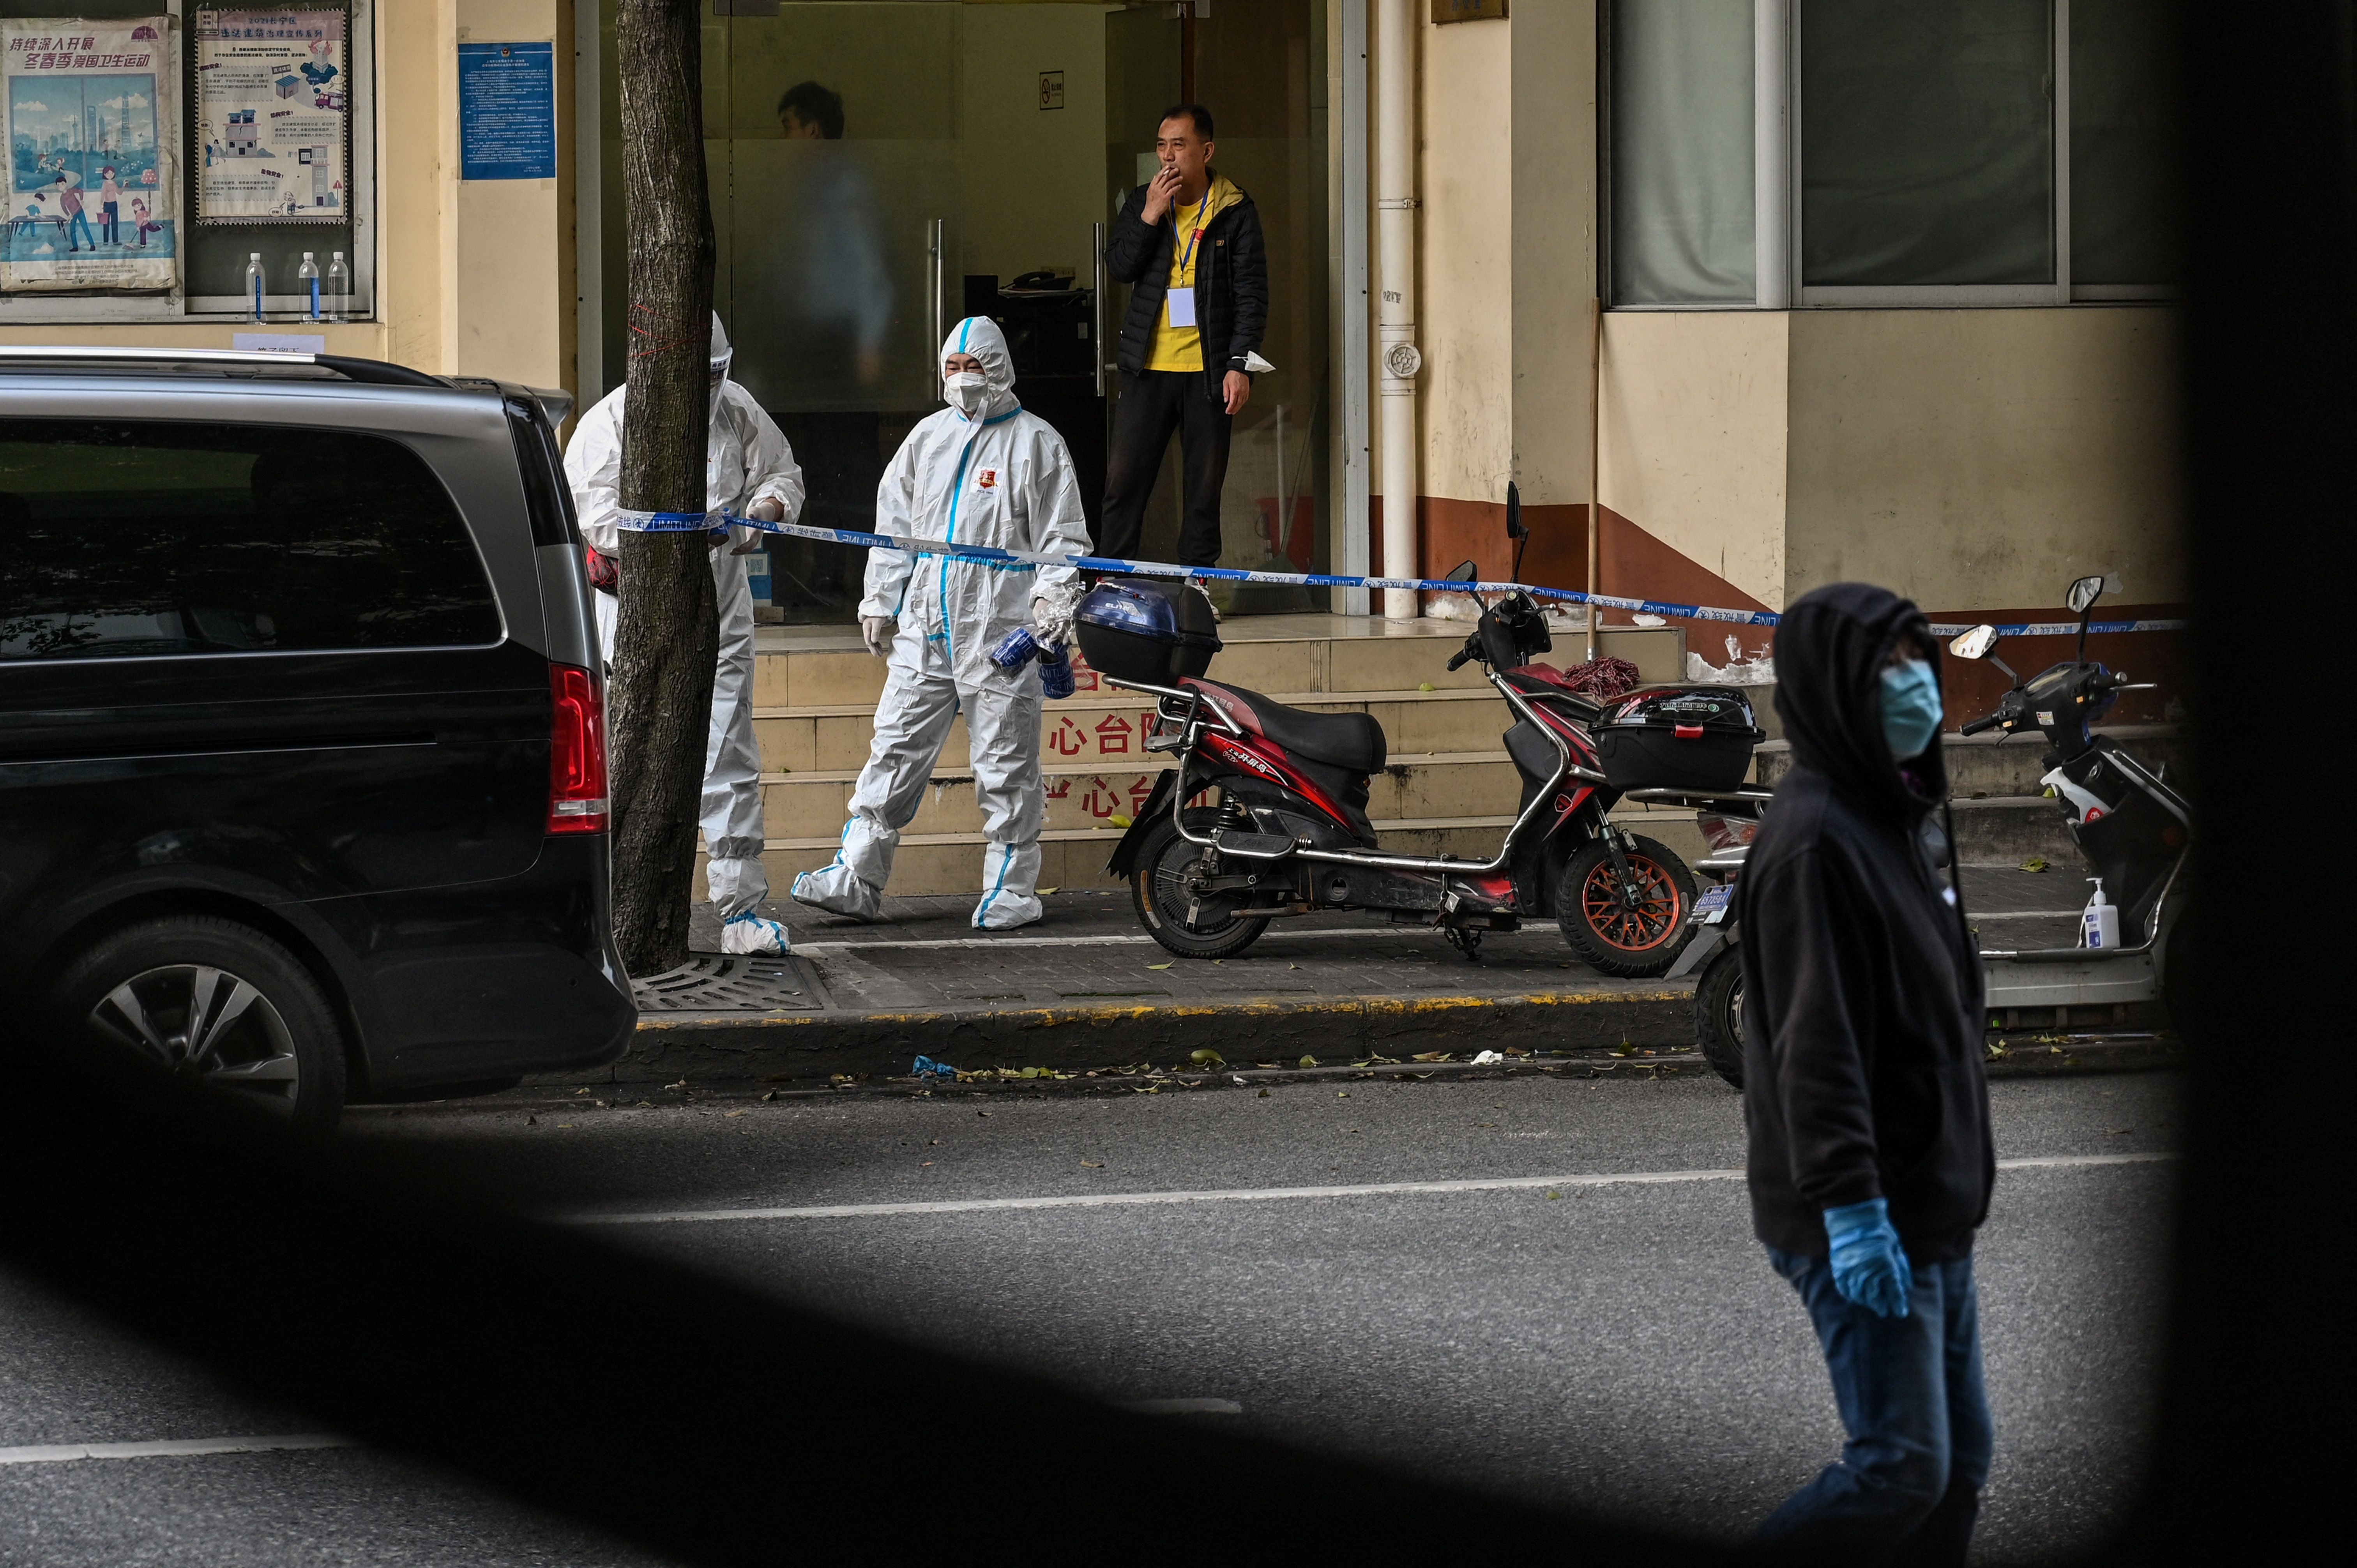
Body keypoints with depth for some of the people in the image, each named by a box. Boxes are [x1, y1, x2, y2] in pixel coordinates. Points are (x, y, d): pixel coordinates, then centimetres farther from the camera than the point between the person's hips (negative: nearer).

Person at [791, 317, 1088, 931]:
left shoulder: (1035, 442, 2)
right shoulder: (927, 438, 16)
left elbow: (1062, 536, 0)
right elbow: (894, 525, 20)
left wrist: (1051, 603, -11)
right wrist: (878, 603, 15)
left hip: (1001, 630, -4)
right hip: (926, 626, 4)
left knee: (1006, 764, -1)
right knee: (896, 749, 2)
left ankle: (1012, 888, 8)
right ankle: (857, 878, 4)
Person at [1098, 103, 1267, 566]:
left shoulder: (1235, 212, 1)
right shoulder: (1142, 201, 9)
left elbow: (1252, 294, -1)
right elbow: (1119, 266, 2)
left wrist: (1240, 365, -10)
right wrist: (1150, 216, -11)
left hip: (1209, 371, -2)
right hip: (1148, 367, 2)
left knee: (1205, 485, 3)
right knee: (1124, 478, -2)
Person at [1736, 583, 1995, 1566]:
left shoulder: (1894, 823, 14)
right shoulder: (1815, 840, -17)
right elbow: (1815, 1043, -23)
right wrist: (1850, 1206, -28)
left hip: (1933, 1215, 10)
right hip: (1868, 1225, -10)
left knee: (1960, 1459, 11)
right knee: (1901, 1468, -10)